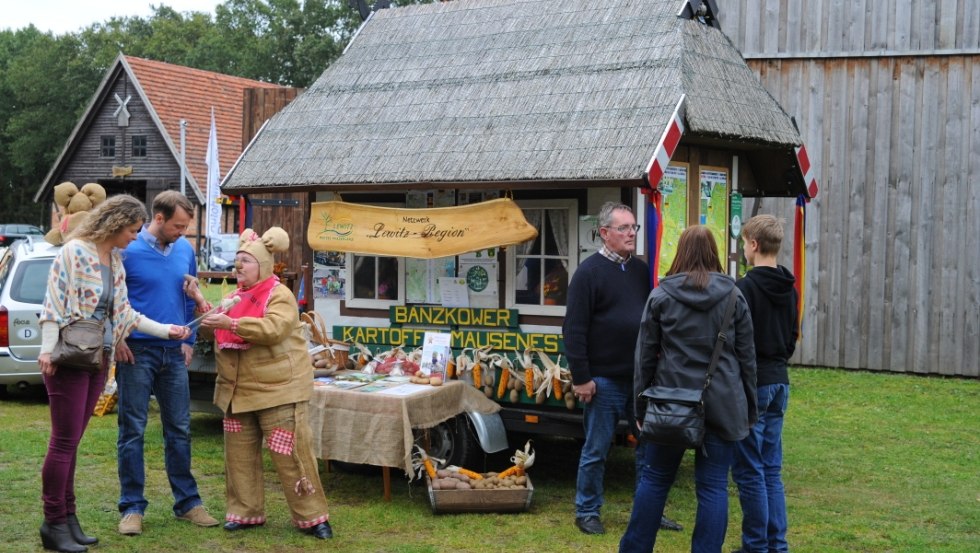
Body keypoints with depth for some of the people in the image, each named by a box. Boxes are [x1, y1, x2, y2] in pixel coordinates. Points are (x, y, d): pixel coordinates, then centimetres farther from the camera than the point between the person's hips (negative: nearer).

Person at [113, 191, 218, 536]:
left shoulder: (185, 250, 5)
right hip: (137, 352, -4)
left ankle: (187, 501, 19)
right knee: (132, 430, 3)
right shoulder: (127, 250, -10)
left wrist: (189, 339, 9)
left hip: (174, 353, 5)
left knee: (179, 429, 10)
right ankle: (132, 507, 11)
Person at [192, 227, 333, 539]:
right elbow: (216, 330, 17)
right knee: (240, 453, 9)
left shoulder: (279, 295, -9)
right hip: (237, 390, 7)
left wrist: (232, 323, -29)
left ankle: (312, 517, 2)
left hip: (278, 389, -7)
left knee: (289, 455, -6)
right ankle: (245, 512, 21)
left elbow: (273, 329, -26)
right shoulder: (235, 296, 14)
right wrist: (200, 302, 5)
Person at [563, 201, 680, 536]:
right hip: (604, 380, -6)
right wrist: (580, 377, -15)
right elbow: (574, 329, -12)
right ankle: (587, 512, 18)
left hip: (641, 378, 6)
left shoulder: (640, 270, 10)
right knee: (595, 451, 4)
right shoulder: (589, 272, -9)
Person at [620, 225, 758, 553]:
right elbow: (746, 356, 5)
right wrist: (749, 408, 13)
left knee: (655, 478, 12)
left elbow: (645, 355, 2)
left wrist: (640, 407, 9)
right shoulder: (733, 296, 2)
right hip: (722, 403, 0)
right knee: (713, 485, 4)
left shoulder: (661, 295, 0)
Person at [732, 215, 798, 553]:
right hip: (779, 383, 8)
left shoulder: (746, 288, -16)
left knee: (749, 471, 0)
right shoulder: (790, 289, 10)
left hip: (752, 385, -8)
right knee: (771, 469, 14)